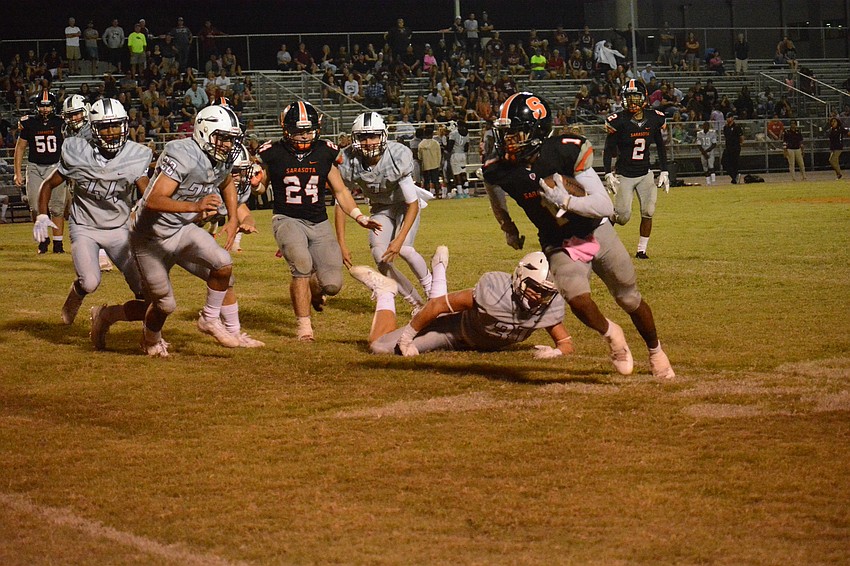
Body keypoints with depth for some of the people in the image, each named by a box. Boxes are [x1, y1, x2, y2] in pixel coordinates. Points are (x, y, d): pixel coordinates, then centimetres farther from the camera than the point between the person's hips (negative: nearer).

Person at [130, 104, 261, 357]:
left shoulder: (222, 159, -5)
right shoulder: (183, 157, -30)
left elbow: (227, 184, 21)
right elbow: (153, 201, -40)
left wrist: (233, 219, 10)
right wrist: (195, 206, -51)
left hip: (183, 230, 6)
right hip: (152, 236, -6)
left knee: (223, 265, -16)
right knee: (165, 304, 2)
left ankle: (211, 320, 5)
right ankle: (151, 339, 35)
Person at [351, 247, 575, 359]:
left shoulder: (550, 307, -30)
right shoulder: (495, 293, -43)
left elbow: (566, 343, -15)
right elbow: (439, 305, -32)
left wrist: (556, 352, -41)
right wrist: (407, 337, -24)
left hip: (487, 344, 6)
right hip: (458, 327, -6)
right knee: (381, 346, -7)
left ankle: (439, 271, 51)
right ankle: (384, 290, 14)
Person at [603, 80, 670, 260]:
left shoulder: (654, 119, -3)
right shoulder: (619, 121, -14)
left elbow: (661, 147, 10)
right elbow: (608, 150, -8)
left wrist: (664, 172, 6)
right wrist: (608, 174, -17)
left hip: (645, 174, 3)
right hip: (624, 175, -3)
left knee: (648, 212, -7)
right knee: (623, 217, -6)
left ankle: (642, 250, 7)